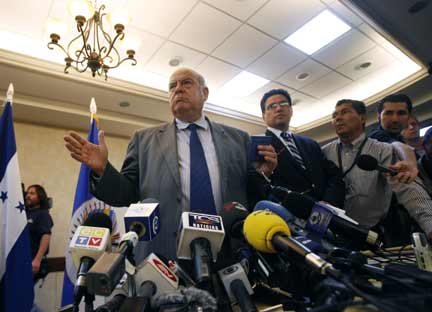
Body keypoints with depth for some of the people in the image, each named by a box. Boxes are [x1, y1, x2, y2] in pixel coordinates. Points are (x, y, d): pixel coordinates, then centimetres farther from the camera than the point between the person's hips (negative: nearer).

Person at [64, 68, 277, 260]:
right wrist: (102, 169, -11)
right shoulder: (145, 140, 8)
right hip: (166, 253, 0)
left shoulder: (237, 138, 8)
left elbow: (250, 193, 9)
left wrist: (261, 173, -10)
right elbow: (128, 194, 5)